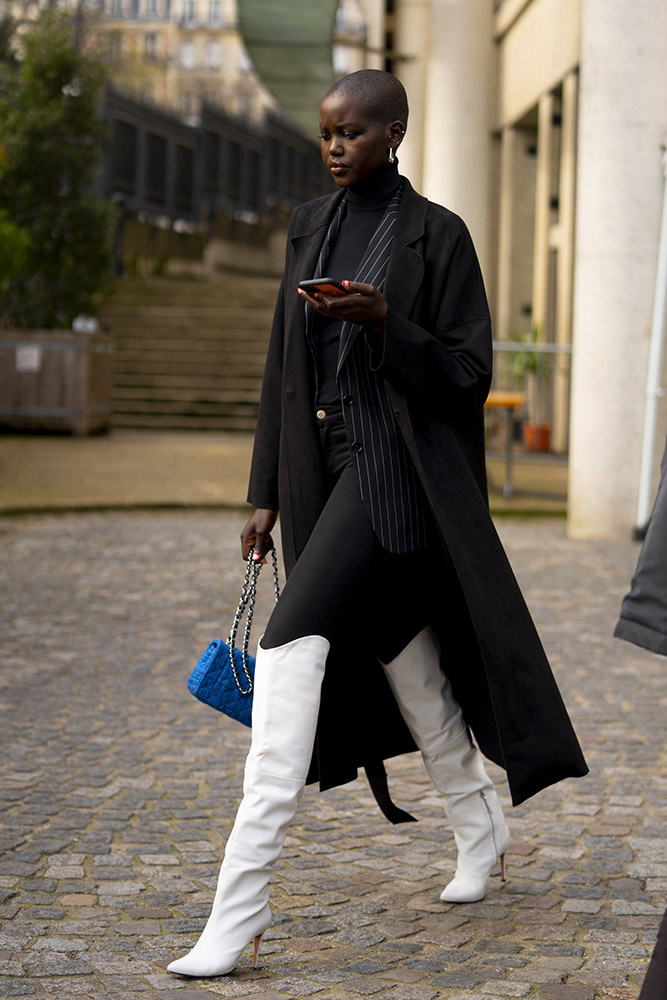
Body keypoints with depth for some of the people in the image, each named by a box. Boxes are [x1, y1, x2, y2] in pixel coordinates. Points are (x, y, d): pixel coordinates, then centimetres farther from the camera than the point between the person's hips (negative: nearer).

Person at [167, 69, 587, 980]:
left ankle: (241, 902, -19)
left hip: (393, 467, -7)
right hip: (322, 468, 7)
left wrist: (384, 323, -23)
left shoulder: (438, 235, -5)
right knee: (397, 651, 16)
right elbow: (283, 367, 13)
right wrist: (266, 493, 9)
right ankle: (481, 830, 37)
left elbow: (469, 376, -7)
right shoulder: (309, 227, 12)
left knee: (293, 646, -19)